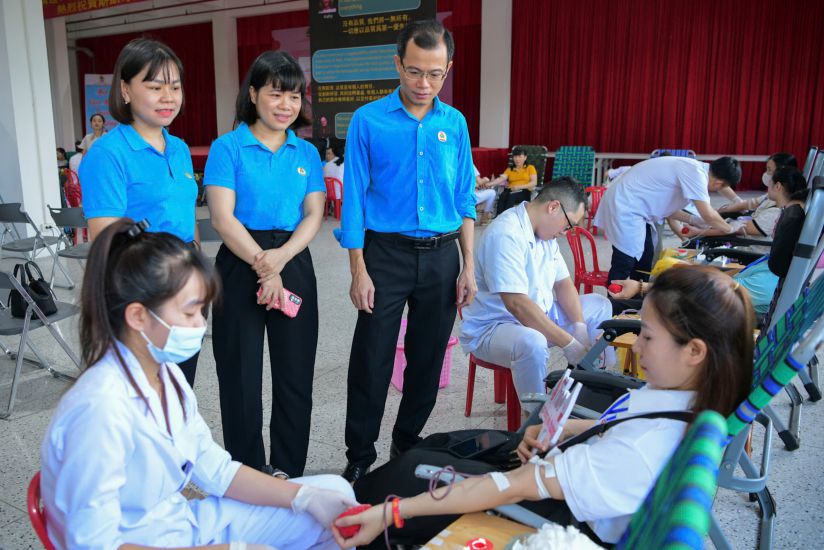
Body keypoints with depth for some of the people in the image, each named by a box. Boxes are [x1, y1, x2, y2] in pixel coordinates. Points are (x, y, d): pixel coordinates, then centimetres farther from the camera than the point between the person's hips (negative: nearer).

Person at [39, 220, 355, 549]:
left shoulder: (166, 374, -3)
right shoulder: (100, 408, -28)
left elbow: (215, 469, 2)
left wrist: (308, 497, -8)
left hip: (181, 523, 7)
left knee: (335, 493, 5)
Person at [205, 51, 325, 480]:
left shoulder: (307, 153, 10)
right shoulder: (228, 147, -1)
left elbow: (314, 215, 2)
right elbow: (223, 218, -9)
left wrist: (281, 257, -15)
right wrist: (263, 266, -16)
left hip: (295, 264, 4)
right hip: (240, 265, -3)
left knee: (295, 372, 9)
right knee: (242, 375, 4)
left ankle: (288, 472, 25)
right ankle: (248, 475, 21)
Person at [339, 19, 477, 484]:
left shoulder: (455, 123, 5)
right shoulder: (369, 121, -4)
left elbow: (465, 200, 8)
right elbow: (354, 199, -4)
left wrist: (468, 267, 3)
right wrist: (359, 271, -10)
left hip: (442, 256, 3)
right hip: (387, 253, -3)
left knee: (428, 359, 13)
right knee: (371, 361, 2)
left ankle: (408, 442, 33)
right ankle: (360, 457, 19)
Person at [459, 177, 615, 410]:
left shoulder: (545, 233, 7)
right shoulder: (506, 234, -25)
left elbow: (563, 283, 9)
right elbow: (517, 304, -32)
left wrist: (580, 327, -8)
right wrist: (569, 344, -29)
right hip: (490, 328, -10)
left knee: (599, 305, 12)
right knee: (531, 343, -41)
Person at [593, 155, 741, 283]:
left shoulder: (692, 169, 10)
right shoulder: (695, 172, -20)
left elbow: (667, 207, 16)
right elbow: (708, 215, -19)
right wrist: (730, 230, -2)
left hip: (631, 204, 11)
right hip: (624, 206, -11)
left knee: (644, 262, 16)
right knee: (624, 265, -9)